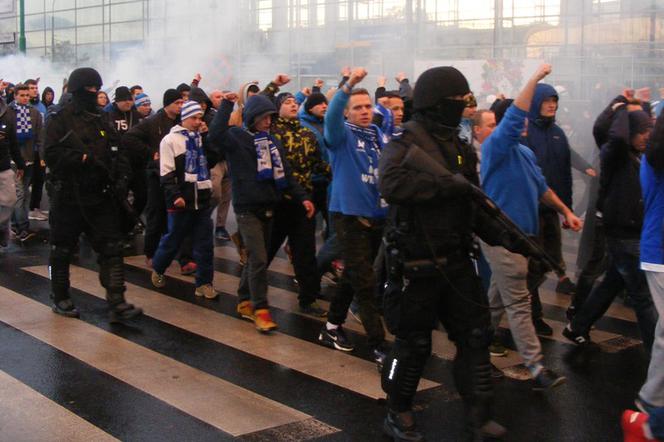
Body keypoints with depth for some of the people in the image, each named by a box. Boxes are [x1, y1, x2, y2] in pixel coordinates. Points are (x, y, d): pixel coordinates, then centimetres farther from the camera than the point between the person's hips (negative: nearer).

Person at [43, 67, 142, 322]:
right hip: (68, 197, -5)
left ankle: (116, 303, -2)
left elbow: (117, 154, 11)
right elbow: (51, 154, -17)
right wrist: (84, 158, -23)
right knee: (62, 251, 9)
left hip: (100, 196, 5)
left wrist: (122, 179, -5)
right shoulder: (62, 119, -6)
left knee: (111, 249, -2)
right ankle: (60, 299, 26)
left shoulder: (102, 121, 12)